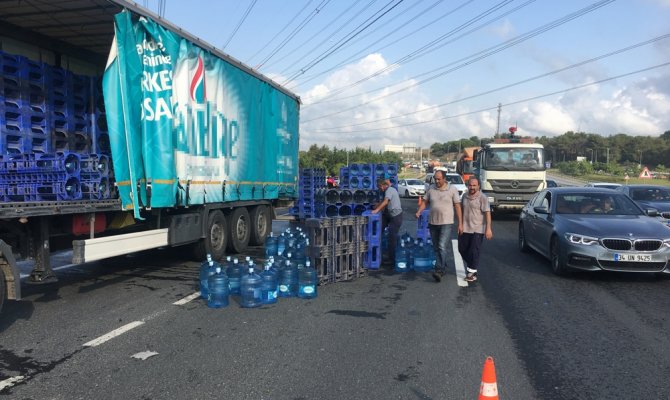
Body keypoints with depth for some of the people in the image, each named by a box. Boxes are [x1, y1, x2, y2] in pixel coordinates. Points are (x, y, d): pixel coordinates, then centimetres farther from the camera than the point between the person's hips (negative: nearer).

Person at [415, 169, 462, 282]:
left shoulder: (452, 190, -2)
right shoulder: (430, 189, 6)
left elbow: (457, 206, -1)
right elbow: (424, 201, 9)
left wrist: (460, 223, -3)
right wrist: (419, 212, -11)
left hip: (446, 223, -4)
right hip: (433, 223, 4)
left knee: (442, 246, -16)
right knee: (436, 248, 11)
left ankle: (439, 270, -19)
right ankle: (443, 267, 26)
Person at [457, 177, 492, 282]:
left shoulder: (482, 198, -9)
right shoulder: (465, 196, 10)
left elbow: (487, 213, -13)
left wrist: (488, 229, -20)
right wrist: (460, 225, 18)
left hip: (477, 230, -6)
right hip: (464, 229, 6)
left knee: (474, 252, -4)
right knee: (462, 249, 11)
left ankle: (472, 272, 7)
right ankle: (471, 267, 31)